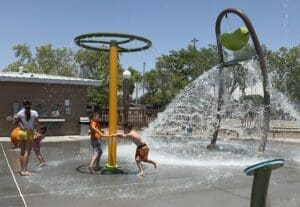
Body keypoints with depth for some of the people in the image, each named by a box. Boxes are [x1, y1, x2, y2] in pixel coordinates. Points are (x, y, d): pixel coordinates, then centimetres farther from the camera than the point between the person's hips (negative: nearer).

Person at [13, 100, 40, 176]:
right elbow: (37, 125, -10)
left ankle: (22, 169, 19)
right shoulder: (34, 113, -4)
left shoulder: (20, 113, 1)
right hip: (29, 133, -3)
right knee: (27, 152, -1)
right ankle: (25, 170, -5)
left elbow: (14, 122, 1)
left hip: (21, 132, 3)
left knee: (22, 151, 13)